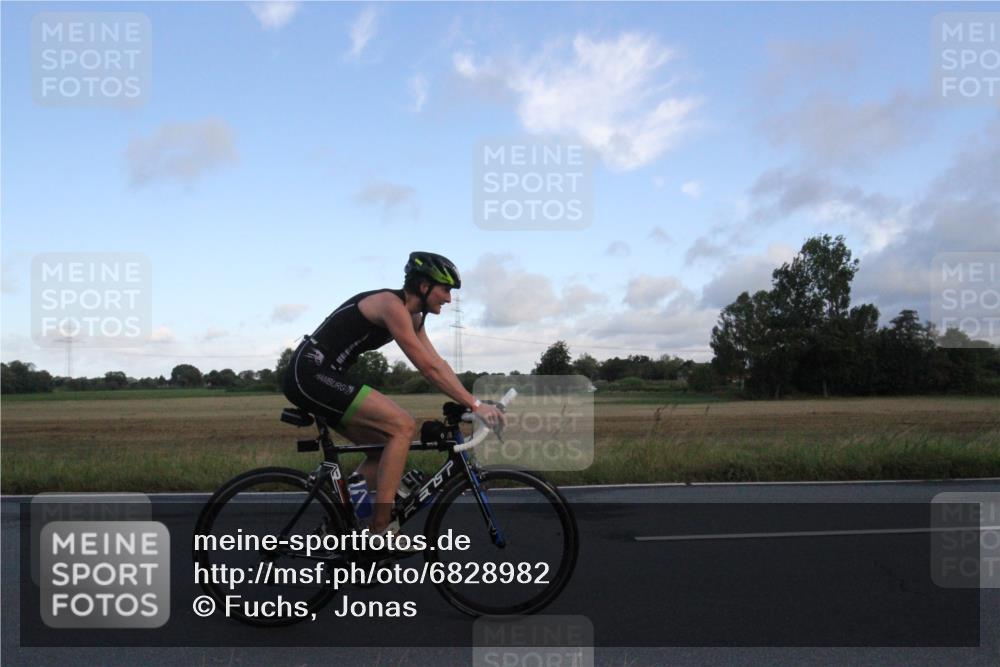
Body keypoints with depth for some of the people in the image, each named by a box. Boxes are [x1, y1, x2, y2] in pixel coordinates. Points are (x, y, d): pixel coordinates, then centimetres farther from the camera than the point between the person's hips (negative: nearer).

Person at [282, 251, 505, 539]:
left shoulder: (412, 315, 13)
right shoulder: (392, 305, -16)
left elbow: (438, 363, 13)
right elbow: (428, 368, -19)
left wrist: (473, 402, 4)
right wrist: (475, 404, -16)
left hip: (316, 376, 10)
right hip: (311, 373, -10)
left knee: (387, 443, 10)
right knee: (403, 426, -16)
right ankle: (381, 528, -11)